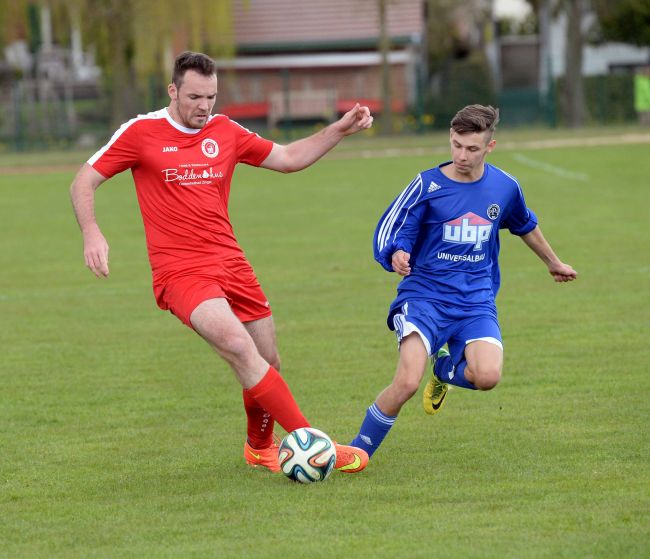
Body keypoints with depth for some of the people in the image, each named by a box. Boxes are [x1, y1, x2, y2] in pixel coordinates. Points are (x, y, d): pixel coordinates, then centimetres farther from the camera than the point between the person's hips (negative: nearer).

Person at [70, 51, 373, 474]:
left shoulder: (225, 132, 10)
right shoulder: (141, 132, -3)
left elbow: (288, 158, 20)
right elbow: (84, 183, 0)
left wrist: (339, 130, 9)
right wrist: (92, 232, -17)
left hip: (231, 263, 6)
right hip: (180, 270, -6)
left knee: (268, 362, 7)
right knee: (238, 345, -26)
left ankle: (260, 447, 35)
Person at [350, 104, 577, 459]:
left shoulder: (504, 187, 6)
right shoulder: (427, 185, -4)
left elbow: (526, 227, 27)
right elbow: (387, 235, -4)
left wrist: (554, 264, 41)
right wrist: (397, 257, -27)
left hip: (476, 300, 3)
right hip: (425, 294, -3)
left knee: (488, 377, -25)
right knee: (407, 383, -25)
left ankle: (446, 368, 13)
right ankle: (358, 451, -3)